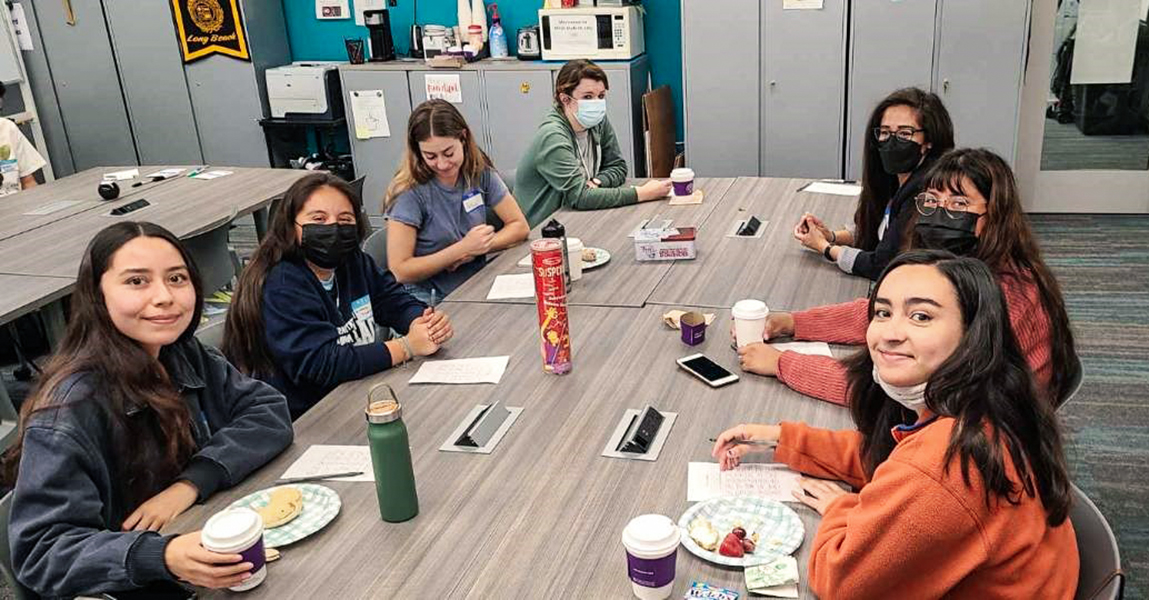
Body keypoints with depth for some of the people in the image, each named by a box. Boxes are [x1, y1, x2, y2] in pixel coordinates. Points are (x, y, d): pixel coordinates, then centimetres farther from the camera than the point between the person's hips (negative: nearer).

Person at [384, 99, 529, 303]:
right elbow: (399, 271, -15)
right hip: (429, 300, -5)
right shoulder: (409, 191, -13)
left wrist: (478, 248, -13)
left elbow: (520, 226, 4)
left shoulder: (480, 172, 0)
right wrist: (463, 248, -16)